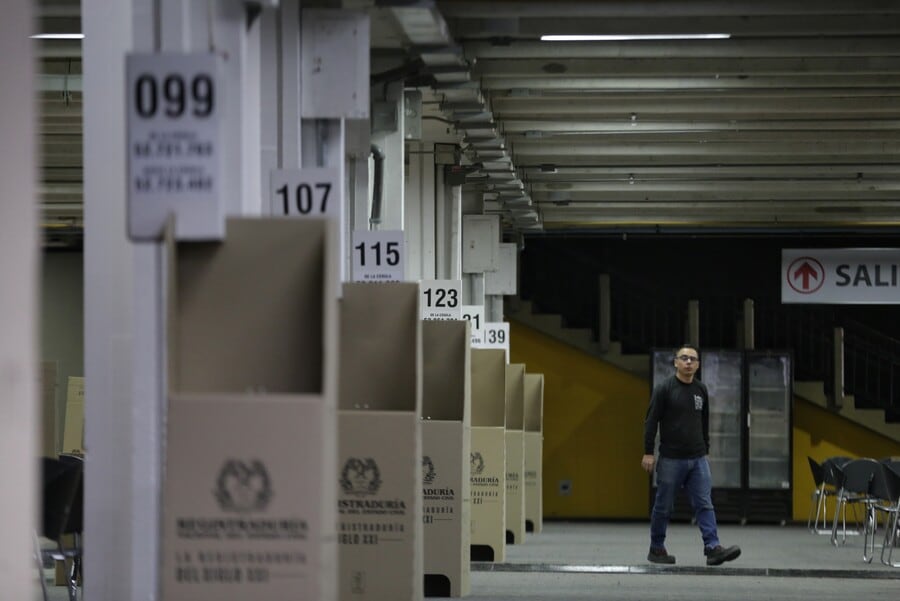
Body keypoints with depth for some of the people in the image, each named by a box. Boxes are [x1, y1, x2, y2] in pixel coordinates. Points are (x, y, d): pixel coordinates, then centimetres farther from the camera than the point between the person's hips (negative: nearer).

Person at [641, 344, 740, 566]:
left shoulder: (701, 390, 9)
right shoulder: (664, 388, -8)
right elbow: (651, 421, -9)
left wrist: (706, 451, 19)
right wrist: (648, 452, -14)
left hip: (698, 459, 5)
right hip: (671, 459, -5)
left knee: (705, 504, -6)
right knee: (664, 506, 5)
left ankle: (713, 548, -15)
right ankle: (656, 549, 18)